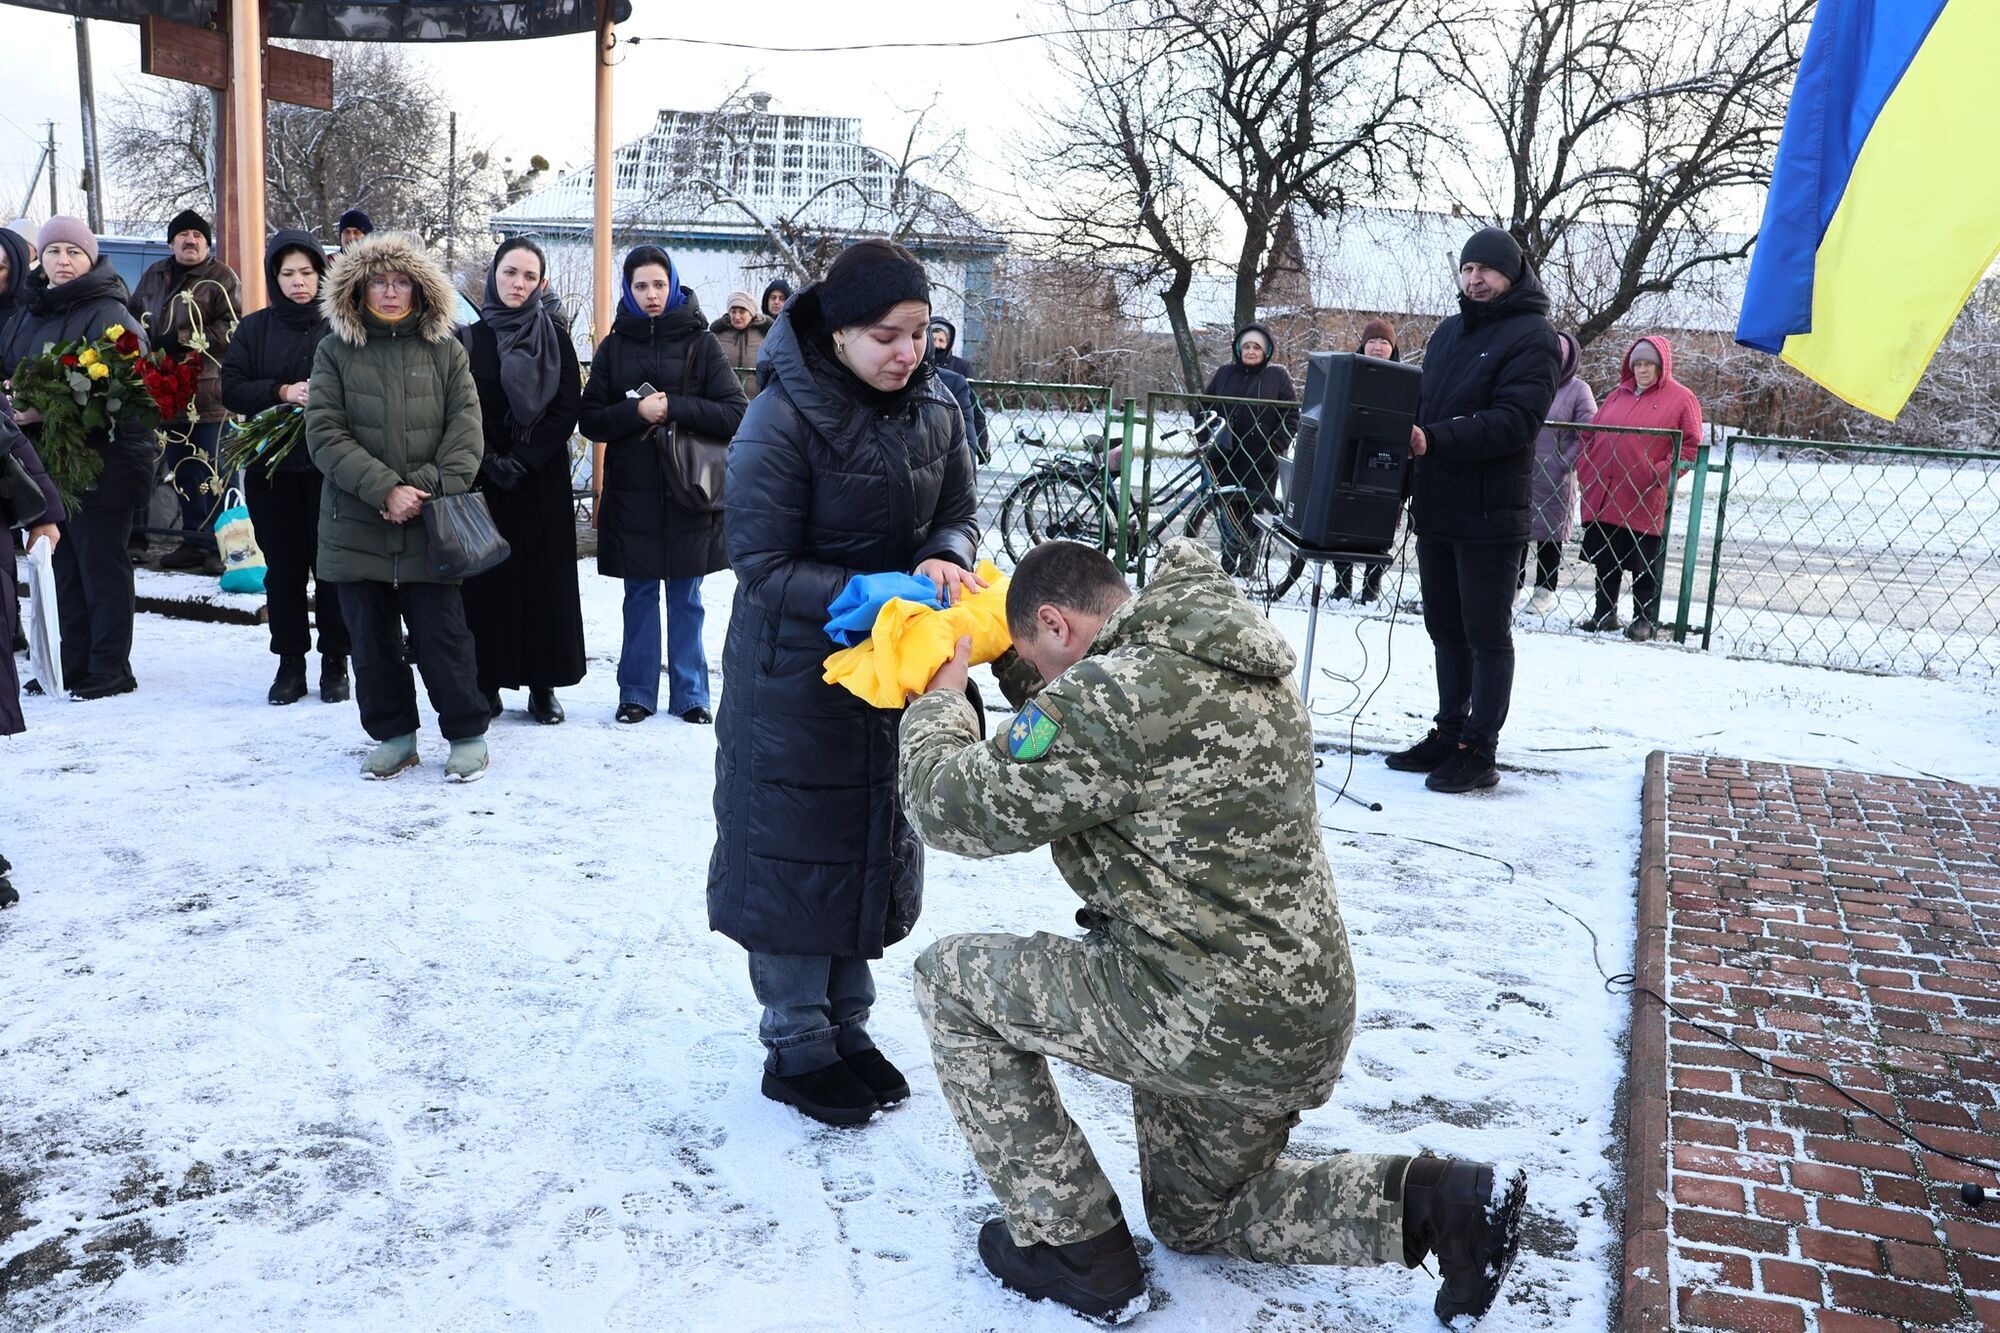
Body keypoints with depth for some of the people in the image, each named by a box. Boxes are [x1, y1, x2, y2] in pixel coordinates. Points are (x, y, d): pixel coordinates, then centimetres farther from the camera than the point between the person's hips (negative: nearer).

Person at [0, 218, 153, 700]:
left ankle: (109, 669, 7)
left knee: (101, 564, -2)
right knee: (65, 565, 12)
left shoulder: (108, 314, -9)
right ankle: (72, 665, 21)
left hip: (102, 462, -7)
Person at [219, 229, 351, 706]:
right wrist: (282, 393, -13)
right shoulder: (255, 328, 9)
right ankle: (290, 661, 17)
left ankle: (335, 662, 13)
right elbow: (231, 388, 2)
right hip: (272, 468, 3)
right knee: (283, 567, 7)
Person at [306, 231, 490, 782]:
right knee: (371, 639, 9)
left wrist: (429, 488, -15)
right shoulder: (335, 353, 5)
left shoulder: (445, 351, 6)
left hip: (428, 528, -1)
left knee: (441, 635, 0)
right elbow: (325, 434, -5)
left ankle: (467, 733, 14)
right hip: (357, 525, 1)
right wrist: (384, 488, -16)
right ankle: (393, 734, 23)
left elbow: (466, 428, -2)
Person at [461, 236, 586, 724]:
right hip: (484, 478, 1)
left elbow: (567, 409, -4)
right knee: (486, 578, 1)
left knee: (544, 578, 1)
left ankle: (543, 685, 8)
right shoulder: (471, 339, 4)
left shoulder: (555, 337, 3)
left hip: (543, 479, 0)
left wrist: (522, 461, -13)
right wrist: (489, 463, -12)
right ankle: (487, 683, 9)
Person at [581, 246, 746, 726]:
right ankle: (637, 693, 18)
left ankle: (690, 694, 17)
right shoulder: (613, 347, 7)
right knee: (640, 598, 8)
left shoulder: (701, 343, 1)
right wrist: (637, 412, -14)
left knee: (686, 600, 7)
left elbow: (735, 414, -7)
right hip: (631, 494, 1)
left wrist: (673, 407, -16)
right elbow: (591, 420, 2)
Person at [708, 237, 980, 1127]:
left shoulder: (933, 410, -2)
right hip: (795, 668, -6)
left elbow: (959, 512, 7)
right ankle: (796, 1047, 18)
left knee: (875, 843, 14)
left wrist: (943, 561, -16)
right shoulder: (782, 418, -20)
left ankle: (846, 1026, 31)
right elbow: (763, 565, -19)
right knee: (797, 849, 2)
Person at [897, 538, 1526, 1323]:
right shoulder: (1234, 663, 9)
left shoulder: (1115, 693, -22)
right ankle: (1432, 1203, 12)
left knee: (950, 982, 5)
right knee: (1194, 1219, 30)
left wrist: (940, 699, 5)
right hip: (1304, 1019, 10)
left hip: (1214, 1025, -10)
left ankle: (1071, 1249, 12)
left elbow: (956, 808, -14)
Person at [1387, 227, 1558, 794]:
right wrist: (1404, 436, 2)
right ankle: (1449, 734, 25)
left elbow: (1515, 420, -19)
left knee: (1487, 634, 0)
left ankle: (1479, 751, 6)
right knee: (1445, 629, 15)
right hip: (1435, 508, 8)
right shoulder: (1449, 331, 17)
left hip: (1490, 514, -8)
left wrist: (1435, 440, -29)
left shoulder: (1532, 336, -7)